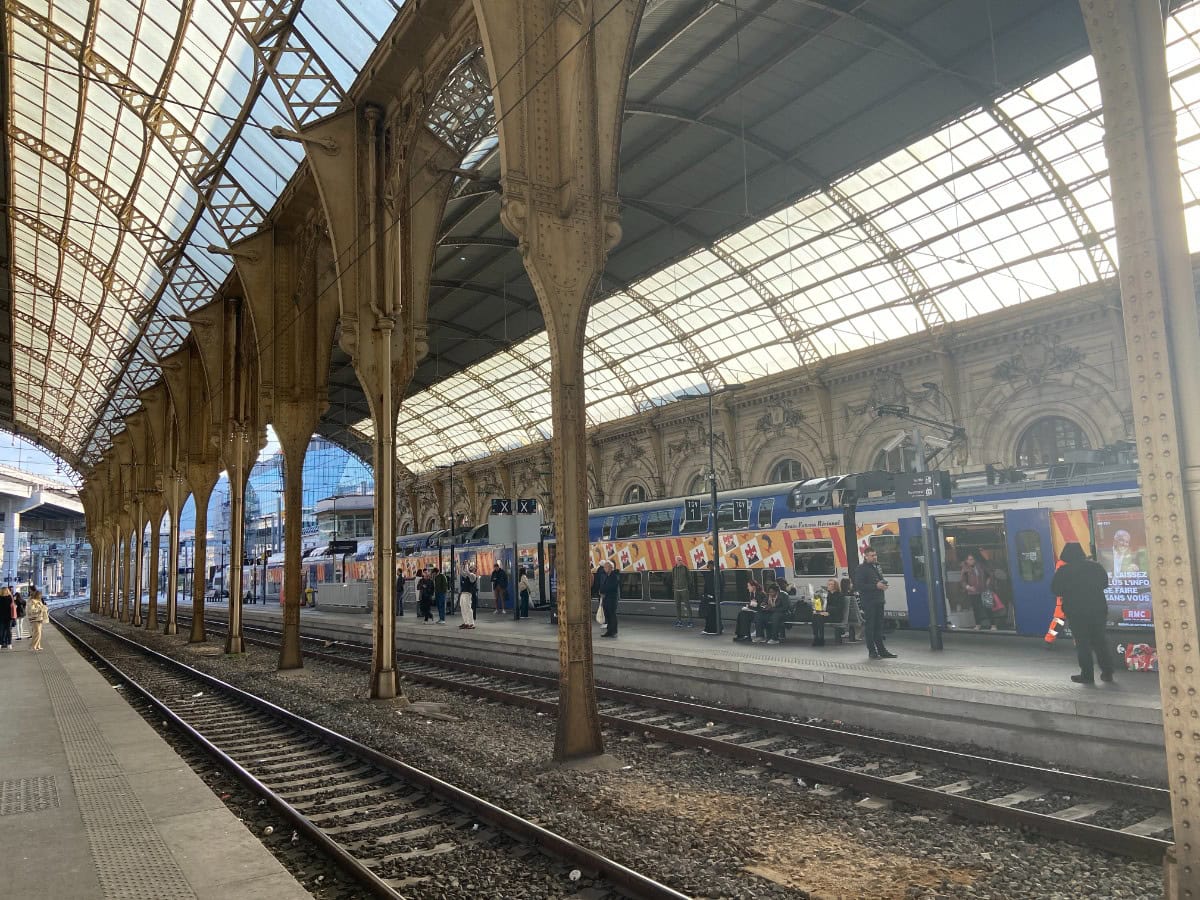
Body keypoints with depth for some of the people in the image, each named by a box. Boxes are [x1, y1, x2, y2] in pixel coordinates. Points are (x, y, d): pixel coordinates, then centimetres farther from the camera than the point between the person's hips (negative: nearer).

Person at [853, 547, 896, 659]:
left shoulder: (876, 566, 16)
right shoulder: (861, 569, -10)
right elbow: (858, 586, -17)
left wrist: (883, 584, 5)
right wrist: (876, 586, -19)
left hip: (878, 601, 8)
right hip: (869, 602, -8)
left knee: (879, 626, 12)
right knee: (870, 626, -2)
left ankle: (881, 650, 18)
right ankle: (872, 651, 4)